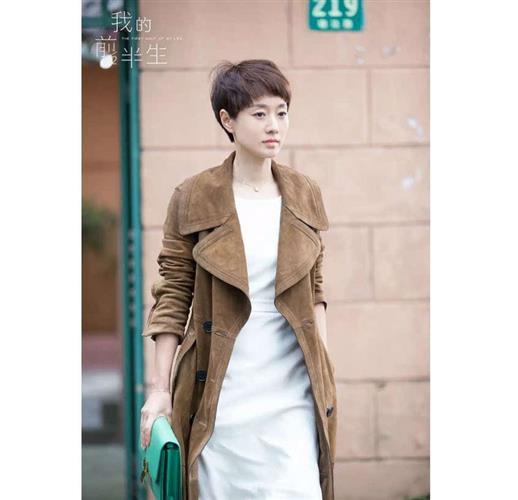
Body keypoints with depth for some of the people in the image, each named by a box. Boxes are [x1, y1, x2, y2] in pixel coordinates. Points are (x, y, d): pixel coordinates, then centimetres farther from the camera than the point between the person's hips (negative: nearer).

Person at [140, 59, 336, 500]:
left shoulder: (305, 195, 7)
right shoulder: (194, 198, -2)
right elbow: (172, 298, 0)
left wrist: (324, 375, 9)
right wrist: (160, 390, -3)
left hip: (291, 392, 2)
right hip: (220, 392, -2)